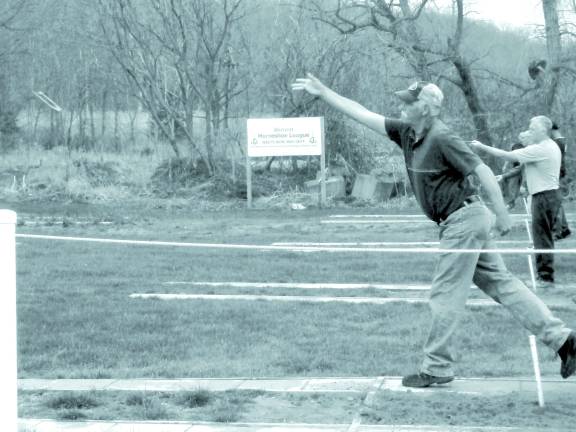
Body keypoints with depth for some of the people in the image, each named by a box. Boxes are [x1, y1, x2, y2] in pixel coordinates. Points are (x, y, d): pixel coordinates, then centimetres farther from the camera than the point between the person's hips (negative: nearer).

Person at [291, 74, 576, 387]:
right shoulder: (407, 133, 8)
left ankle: (437, 368, 9)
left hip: (464, 221, -9)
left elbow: (482, 170, -19)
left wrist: (502, 214, -19)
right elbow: (363, 115, 11)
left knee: (445, 296, -1)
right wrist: (322, 92, 10)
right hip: (457, 223, 9)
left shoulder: (442, 139, -17)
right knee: (500, 284, 10)